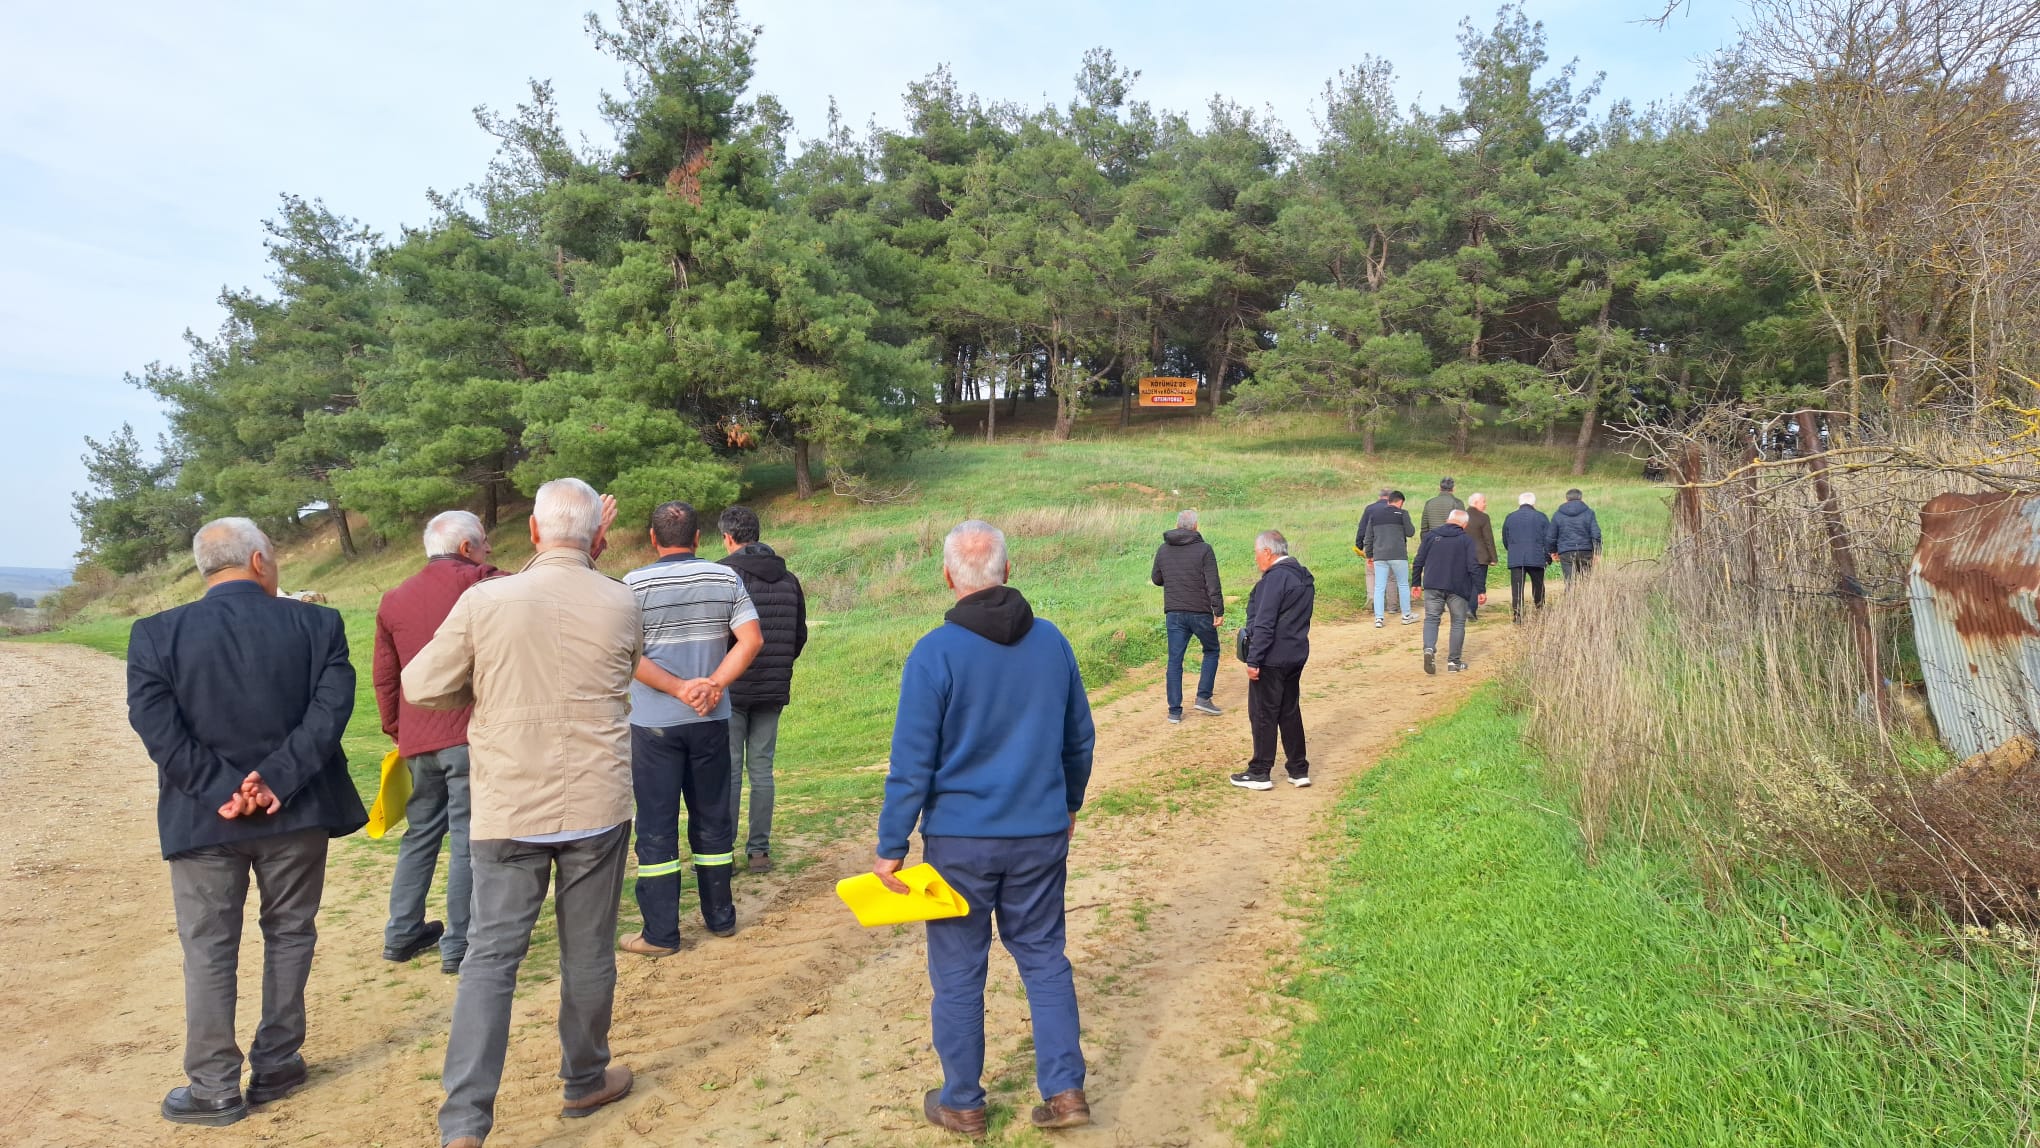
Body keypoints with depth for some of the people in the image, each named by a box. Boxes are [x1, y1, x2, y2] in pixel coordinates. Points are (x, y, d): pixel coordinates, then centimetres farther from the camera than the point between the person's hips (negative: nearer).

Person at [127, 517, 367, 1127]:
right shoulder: (316, 624, -6)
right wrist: (277, 780, -14)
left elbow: (155, 724, -12)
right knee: (288, 934, 15)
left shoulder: (157, 634, -4)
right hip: (295, 810, 0)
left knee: (209, 952, 11)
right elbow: (331, 706, -15)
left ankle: (214, 1089, 19)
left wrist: (221, 791, -11)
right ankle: (275, 1067, 25)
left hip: (205, 818, 0)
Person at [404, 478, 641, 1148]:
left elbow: (421, 688, -4)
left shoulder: (484, 600, -9)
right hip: (597, 808, 1)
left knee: (491, 955, 7)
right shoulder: (621, 605, -5)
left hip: (507, 810, 0)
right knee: (588, 951, 14)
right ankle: (585, 1081, 31)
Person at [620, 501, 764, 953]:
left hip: (654, 722, -3)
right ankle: (720, 916, 24)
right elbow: (752, 639, -7)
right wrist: (714, 685, -10)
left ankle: (661, 933, 10)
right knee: (712, 817, 15)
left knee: (656, 825, 5)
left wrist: (680, 689, -15)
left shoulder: (636, 583, -8)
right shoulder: (725, 578, 0)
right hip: (712, 719, 3)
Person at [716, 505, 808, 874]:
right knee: (762, 770, 10)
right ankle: (759, 850, 13)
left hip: (730, 690, -4)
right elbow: (800, 635, 11)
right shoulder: (789, 579, 7)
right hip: (773, 691, 5)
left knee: (728, 771, 2)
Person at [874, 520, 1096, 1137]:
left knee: (958, 972, 11)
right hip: (1041, 834, 4)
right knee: (1044, 957, 17)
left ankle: (962, 1103, 24)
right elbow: (1080, 739, 10)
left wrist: (891, 846, -5)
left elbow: (911, 763, -14)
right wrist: (1068, 805, 24)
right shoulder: (1052, 641, 0)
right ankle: (1065, 1091, 19)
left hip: (959, 838, -4)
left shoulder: (935, 653, -14)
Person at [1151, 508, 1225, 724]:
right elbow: (1213, 584, -13)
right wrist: (1219, 611, -9)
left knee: (1175, 660, 7)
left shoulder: (1163, 550, 4)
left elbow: (1156, 579, 14)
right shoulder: (1204, 549, -9)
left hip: (1174, 614, 3)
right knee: (1211, 651, 18)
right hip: (1200, 612, -3)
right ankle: (1203, 698, 11)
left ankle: (1174, 710, 7)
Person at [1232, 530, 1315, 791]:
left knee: (1263, 715, 1)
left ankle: (1260, 773, 8)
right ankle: (1299, 770, 20)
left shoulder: (1275, 577, -18)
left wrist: (1253, 660, -20)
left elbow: (1264, 623, -22)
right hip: (1296, 655, 9)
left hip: (1272, 659, -9)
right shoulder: (1303, 576, 12)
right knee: (1290, 712, 16)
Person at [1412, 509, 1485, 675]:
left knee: (1431, 618, 7)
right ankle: (1454, 661, 12)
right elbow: (1473, 567, -8)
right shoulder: (1466, 540, -2)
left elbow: (1419, 561, 5)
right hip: (1458, 588, -1)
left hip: (1433, 586, 2)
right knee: (1458, 622, 11)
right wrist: (1480, 590, -3)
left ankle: (1429, 649, -19)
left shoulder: (1431, 535, 5)